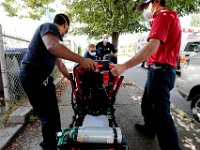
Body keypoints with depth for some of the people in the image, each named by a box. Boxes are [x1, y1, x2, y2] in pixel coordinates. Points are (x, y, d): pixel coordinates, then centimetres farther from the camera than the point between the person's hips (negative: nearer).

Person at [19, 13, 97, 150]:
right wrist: (81, 59, -41)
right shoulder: (49, 27, -11)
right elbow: (52, 46, -37)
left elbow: (60, 64, 23)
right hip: (33, 77, -10)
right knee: (48, 116, -1)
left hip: (42, 78, 10)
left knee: (53, 112, 19)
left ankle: (57, 139, 37)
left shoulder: (54, 36, 20)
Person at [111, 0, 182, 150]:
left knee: (160, 110, -5)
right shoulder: (170, 16, 22)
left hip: (160, 70, -10)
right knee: (147, 103, 22)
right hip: (163, 69, 10)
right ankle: (150, 128, 40)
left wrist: (124, 66, -30)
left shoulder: (163, 15, -10)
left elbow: (152, 47, -26)